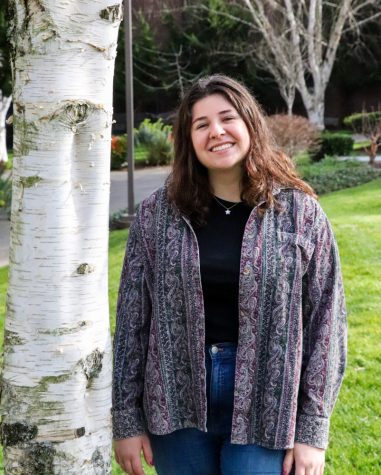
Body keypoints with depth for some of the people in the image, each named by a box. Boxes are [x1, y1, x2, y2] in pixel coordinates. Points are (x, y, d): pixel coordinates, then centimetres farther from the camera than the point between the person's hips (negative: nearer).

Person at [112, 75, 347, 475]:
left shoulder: (299, 212, -4)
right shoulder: (158, 213, -2)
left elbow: (325, 321, -3)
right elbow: (132, 318, 1)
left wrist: (312, 430, -5)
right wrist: (127, 420, 1)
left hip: (264, 408, -1)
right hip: (176, 402, 2)